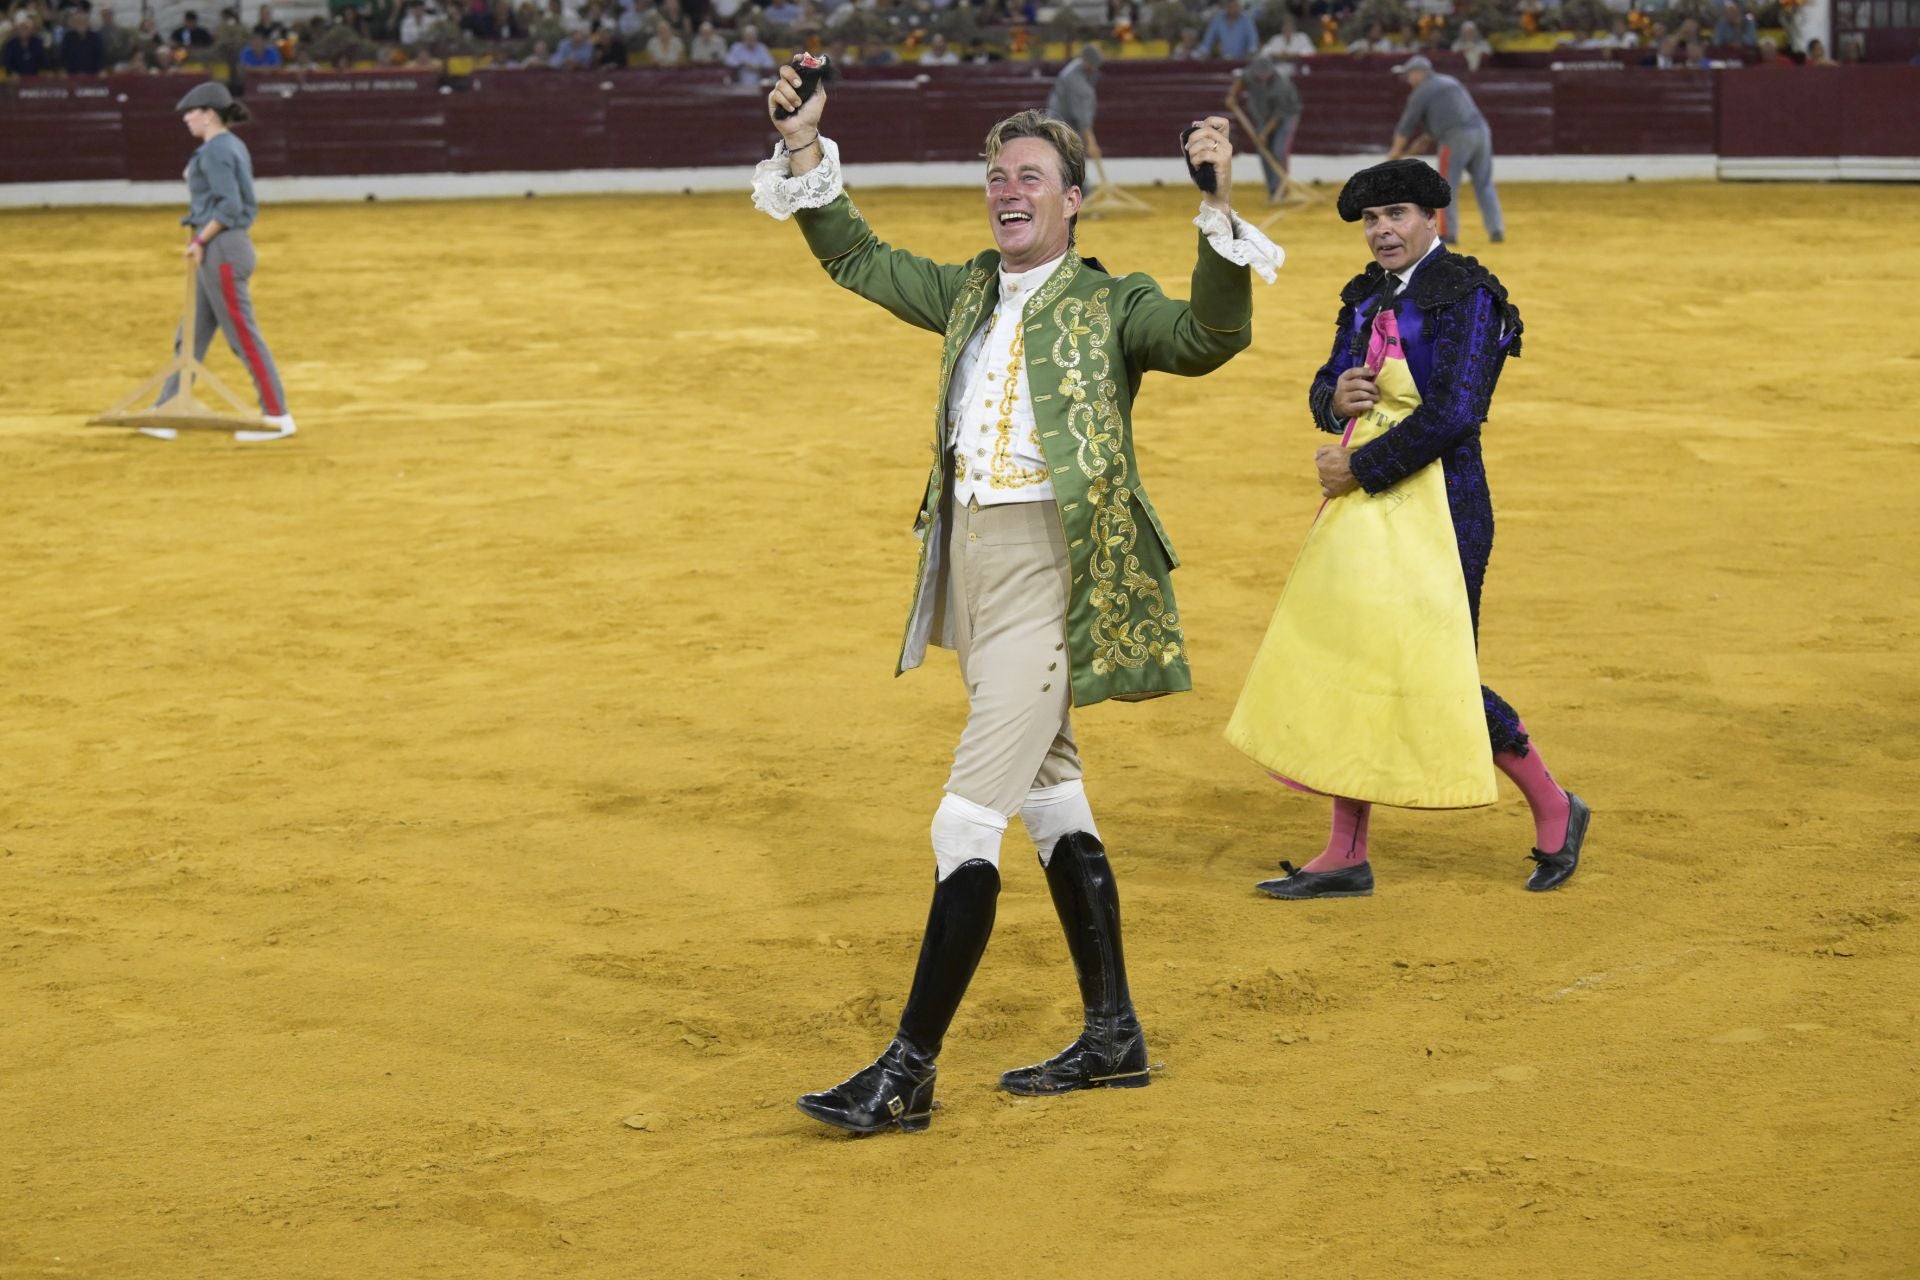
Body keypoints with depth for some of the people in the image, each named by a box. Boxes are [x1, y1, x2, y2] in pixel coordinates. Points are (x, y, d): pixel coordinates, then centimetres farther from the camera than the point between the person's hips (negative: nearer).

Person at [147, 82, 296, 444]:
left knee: (243, 335, -6)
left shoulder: (215, 150, -13)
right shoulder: (233, 146, 16)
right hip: (218, 253, 10)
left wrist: (200, 241, -16)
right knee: (191, 336, 12)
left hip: (221, 250, -10)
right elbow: (247, 206, 19)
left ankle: (278, 417, -3)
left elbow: (229, 206, -21)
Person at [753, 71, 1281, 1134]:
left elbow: (1210, 336, -21)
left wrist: (1220, 212, -31)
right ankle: (1113, 1037, 26)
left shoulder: (1110, 306, -5)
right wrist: (806, 152, 18)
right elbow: (856, 260, 25)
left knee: (969, 818, -11)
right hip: (971, 557, 8)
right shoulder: (969, 295, 14)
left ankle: (909, 1071, -9)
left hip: (1050, 566, -8)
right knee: (1051, 800, 15)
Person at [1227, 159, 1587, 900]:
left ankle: (1554, 811, 15)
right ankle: (1346, 858, 14)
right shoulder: (1368, 296, 14)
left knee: (1436, 677, -6)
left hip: (1432, 503, -8)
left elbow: (1453, 411, -20)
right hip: (1362, 507, 8)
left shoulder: (1465, 296, -11)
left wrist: (1358, 466, -15)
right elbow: (1326, 386, 17)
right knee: (1348, 669, 7)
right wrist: (1336, 399, -8)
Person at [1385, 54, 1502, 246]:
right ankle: (1496, 230, 3)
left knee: (1446, 187, 4)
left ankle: (1449, 232, 4)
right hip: (1481, 130, 7)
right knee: (1484, 185, 10)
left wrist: (1396, 150, 20)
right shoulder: (1451, 82, 25)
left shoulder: (1421, 93, 1)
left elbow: (1407, 125, 6)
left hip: (1456, 139, -7)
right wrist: (1422, 140, 33)